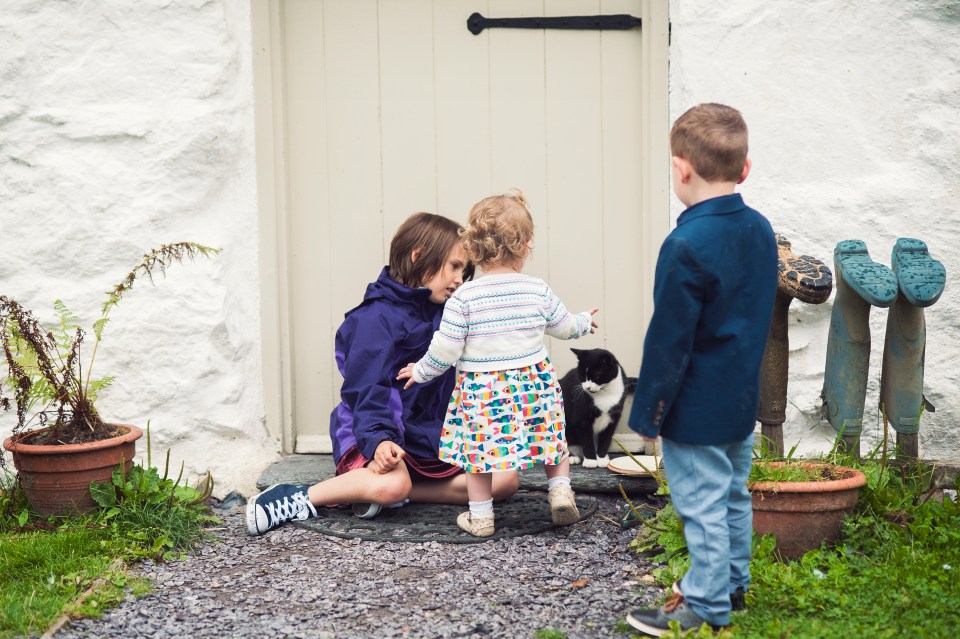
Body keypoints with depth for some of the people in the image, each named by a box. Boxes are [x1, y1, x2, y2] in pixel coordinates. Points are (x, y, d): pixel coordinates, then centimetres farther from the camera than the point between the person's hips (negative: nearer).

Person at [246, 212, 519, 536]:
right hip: (376, 431, -8)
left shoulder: (443, 314, 14)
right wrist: (378, 439, -36)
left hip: (430, 434, 9)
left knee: (506, 479, -8)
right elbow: (366, 388, -22)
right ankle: (299, 498, -16)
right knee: (391, 484, -40)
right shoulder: (377, 317, -13)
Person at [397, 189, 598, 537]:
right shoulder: (538, 291, -5)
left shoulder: (463, 297, -13)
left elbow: (445, 351, -11)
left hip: (481, 390, -2)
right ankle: (560, 489, 13)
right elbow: (564, 326, 13)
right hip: (534, 383, 2)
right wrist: (585, 321, 36)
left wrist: (421, 371, 8)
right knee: (550, 434, 23)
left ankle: (480, 516, 17)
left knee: (478, 447, 13)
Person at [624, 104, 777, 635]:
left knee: (703, 507, 1)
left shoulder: (688, 246, -24)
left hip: (695, 412, -9)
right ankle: (732, 585, 36)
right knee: (734, 497, 21)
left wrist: (649, 411, -12)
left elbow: (669, 341, -21)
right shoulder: (760, 230, 2)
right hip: (742, 401, 9)